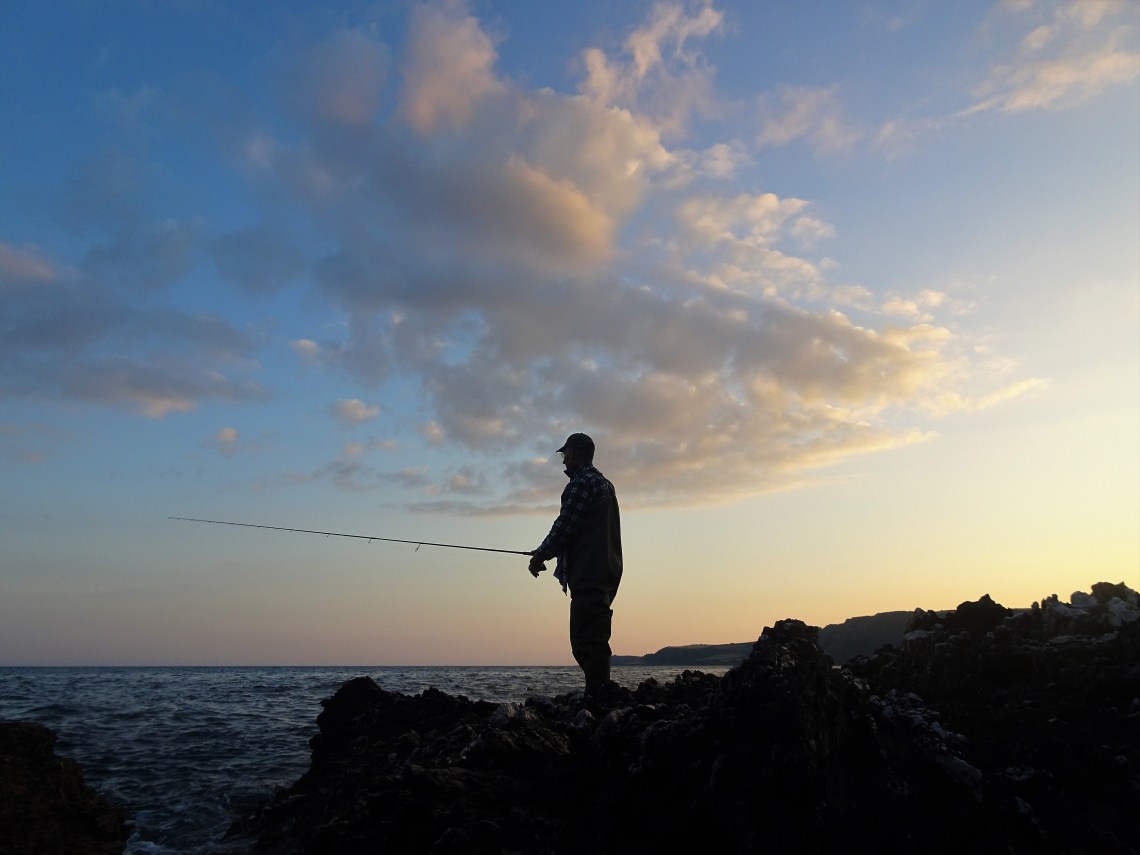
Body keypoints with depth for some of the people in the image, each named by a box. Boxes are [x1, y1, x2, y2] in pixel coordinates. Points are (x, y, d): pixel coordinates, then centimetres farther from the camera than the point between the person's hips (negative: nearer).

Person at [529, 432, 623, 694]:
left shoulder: (582, 482, -8)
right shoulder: (604, 484, 24)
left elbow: (565, 526, -14)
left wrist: (540, 555, 0)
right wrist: (546, 552, 24)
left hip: (588, 575, -10)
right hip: (605, 572, 10)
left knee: (588, 641, -12)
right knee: (591, 640, 12)